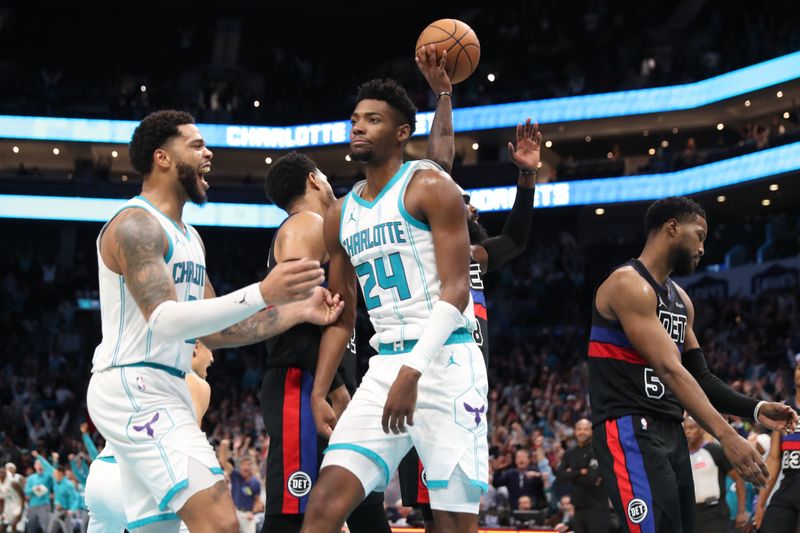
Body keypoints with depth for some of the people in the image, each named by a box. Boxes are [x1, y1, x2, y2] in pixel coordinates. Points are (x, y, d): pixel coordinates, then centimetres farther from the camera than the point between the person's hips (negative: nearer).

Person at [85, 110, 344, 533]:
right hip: (135, 387, -11)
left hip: (162, 391, 11)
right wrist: (263, 294, -33)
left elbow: (214, 331, 21)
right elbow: (164, 321, -25)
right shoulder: (136, 224, -12)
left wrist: (300, 312, 12)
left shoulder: (188, 237, 19)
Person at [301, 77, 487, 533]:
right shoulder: (340, 216, 17)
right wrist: (319, 392, 9)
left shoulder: (428, 187, -4)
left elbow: (455, 292, -12)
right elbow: (342, 318, 21)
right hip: (384, 366, 6)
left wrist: (412, 372, -22)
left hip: (444, 360, -6)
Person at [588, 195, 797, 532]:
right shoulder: (629, 284, -14)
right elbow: (668, 369, -24)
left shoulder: (680, 299, 18)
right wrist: (726, 436, -30)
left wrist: (754, 409, 5)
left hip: (671, 431, 10)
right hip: (630, 431, -10)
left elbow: (698, 375, 21)